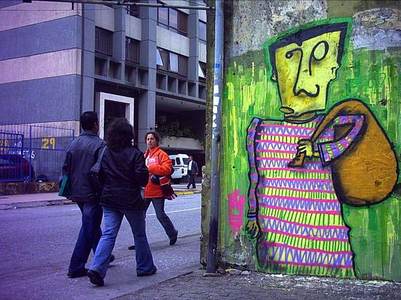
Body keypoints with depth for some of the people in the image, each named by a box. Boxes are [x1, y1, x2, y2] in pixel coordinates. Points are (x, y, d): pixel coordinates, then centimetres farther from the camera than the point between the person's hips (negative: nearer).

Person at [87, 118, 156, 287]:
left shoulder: (105, 153, 2)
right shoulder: (134, 153, -12)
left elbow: (99, 176, 3)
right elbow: (142, 177, -16)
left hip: (109, 200, 4)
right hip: (131, 201, -3)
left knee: (108, 234, 2)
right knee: (139, 235, 13)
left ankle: (97, 268, -14)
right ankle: (145, 267, 25)